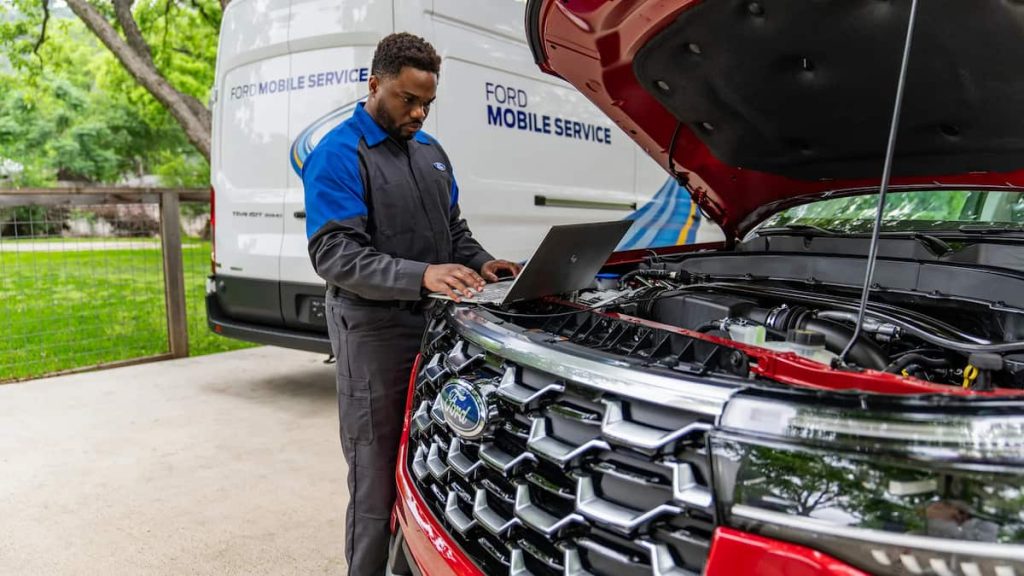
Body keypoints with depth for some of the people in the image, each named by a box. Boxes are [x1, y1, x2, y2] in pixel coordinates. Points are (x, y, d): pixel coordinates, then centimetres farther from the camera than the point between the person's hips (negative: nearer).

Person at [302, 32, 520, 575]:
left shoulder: (431, 151, 16)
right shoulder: (339, 155, -9)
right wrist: (419, 276, -32)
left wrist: (481, 263, 2)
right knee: (380, 479, 1)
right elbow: (333, 253, -20)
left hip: (437, 325, 7)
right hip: (375, 332, -7)